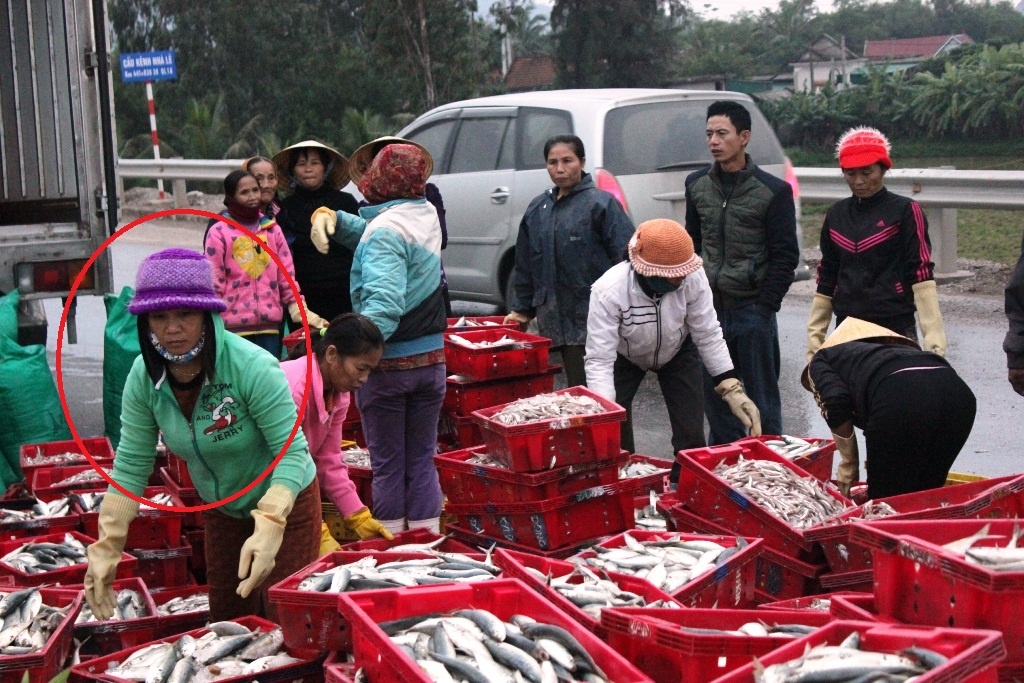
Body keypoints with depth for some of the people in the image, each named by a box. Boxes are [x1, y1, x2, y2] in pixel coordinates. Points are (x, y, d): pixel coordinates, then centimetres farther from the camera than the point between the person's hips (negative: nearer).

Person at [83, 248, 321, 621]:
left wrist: (269, 528, -42)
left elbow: (292, 452, -29)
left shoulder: (252, 367, -31)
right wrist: (106, 548, -16)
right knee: (228, 625, 17)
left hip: (286, 505, -5)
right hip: (222, 511, 5)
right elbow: (130, 466, -10)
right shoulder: (144, 377, -16)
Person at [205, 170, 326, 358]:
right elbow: (213, 282, -1)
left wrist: (298, 309, 4)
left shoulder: (272, 229, 12)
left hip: (270, 323, 4)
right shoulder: (218, 233, 0)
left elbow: (286, 275, 13)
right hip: (234, 324, -4)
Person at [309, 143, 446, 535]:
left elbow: (385, 304, -32)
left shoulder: (384, 230, -19)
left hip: (388, 364, -6)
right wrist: (332, 217, -1)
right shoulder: (427, 214, 5)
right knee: (423, 460, 13)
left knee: (387, 465, 5)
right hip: (431, 358, 7)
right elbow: (367, 233, 16)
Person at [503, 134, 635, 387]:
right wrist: (521, 309, 20)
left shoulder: (601, 203, -5)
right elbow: (524, 265, 21)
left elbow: (626, 258, -9)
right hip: (556, 319, 5)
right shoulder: (537, 209, 14)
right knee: (575, 387, 9)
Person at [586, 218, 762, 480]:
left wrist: (732, 389, -24)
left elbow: (708, 336, -19)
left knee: (691, 434, -2)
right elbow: (599, 360, -37)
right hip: (624, 358, -2)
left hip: (675, 354, 2)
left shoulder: (693, 277, -33)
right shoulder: (608, 290, -39)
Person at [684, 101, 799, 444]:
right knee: (715, 399, 10)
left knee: (762, 401, 3)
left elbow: (785, 257, -5)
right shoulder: (697, 184, 8)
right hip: (710, 310, 4)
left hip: (752, 310, -4)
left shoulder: (773, 191, -5)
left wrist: (765, 306, -11)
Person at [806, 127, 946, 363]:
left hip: (895, 328, -4)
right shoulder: (836, 214, 11)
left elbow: (921, 276, -6)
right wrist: (815, 338, 13)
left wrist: (933, 336, -15)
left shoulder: (905, 211, -2)